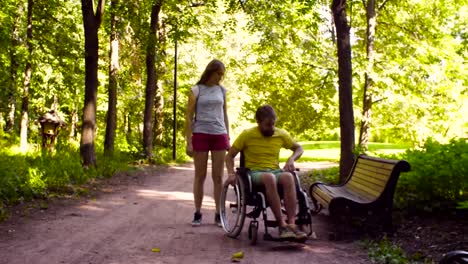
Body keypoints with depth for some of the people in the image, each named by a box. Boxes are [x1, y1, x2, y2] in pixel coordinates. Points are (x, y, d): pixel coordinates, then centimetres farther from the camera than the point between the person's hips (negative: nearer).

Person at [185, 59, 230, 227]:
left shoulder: (222, 91, 11)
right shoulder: (196, 91, 0)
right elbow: (189, 117, -2)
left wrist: (228, 138, 10)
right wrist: (189, 142, -8)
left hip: (219, 135, 3)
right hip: (201, 135, -3)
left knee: (218, 176, 3)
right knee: (200, 176, 3)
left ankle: (219, 214, 8)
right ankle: (197, 213, 10)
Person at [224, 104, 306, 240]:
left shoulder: (281, 134, 10)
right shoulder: (247, 134, 2)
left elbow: (299, 149, 23)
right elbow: (229, 156, 7)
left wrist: (291, 160, 1)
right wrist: (231, 173, -11)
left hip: (275, 171, 3)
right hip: (254, 172, -3)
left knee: (288, 177, -35)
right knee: (269, 178, -40)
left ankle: (292, 224, -42)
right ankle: (281, 225, -40)